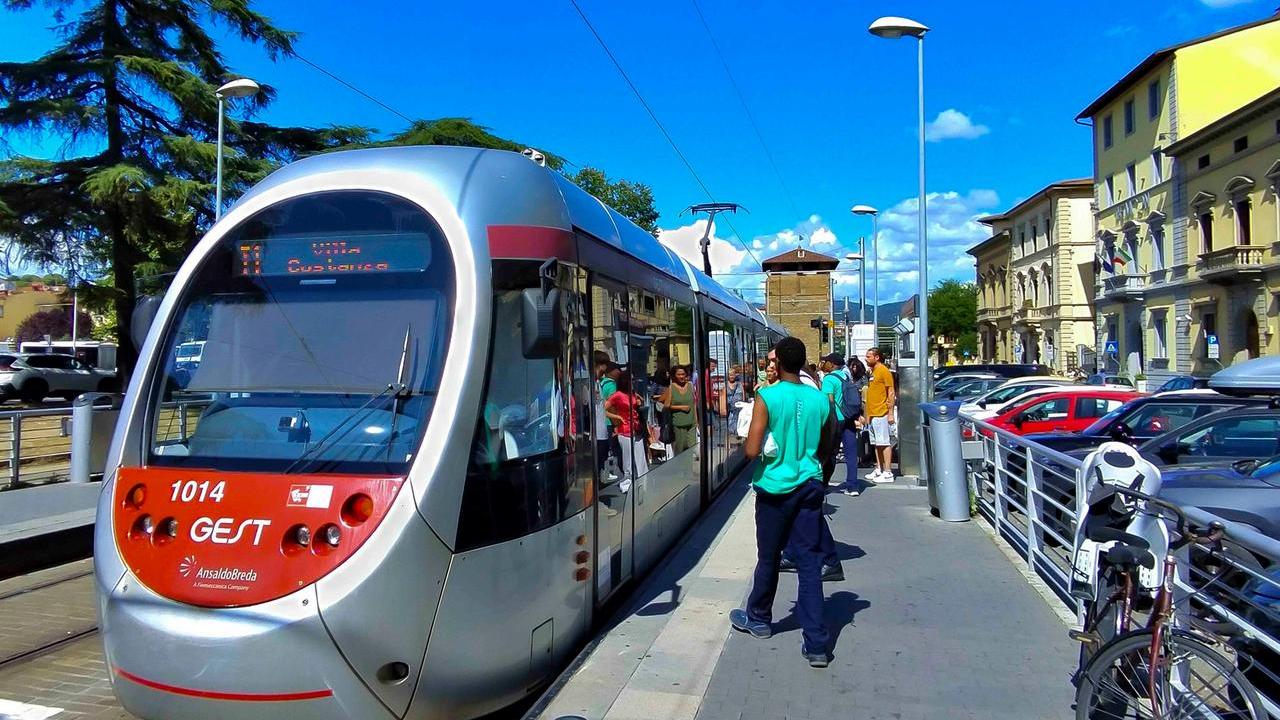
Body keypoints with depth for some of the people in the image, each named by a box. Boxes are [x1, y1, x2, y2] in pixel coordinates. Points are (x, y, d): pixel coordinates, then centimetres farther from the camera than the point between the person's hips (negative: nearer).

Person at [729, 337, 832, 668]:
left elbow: (751, 451, -18)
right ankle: (816, 643, 2)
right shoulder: (820, 400, 0)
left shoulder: (767, 398, -14)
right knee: (809, 562, 4)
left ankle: (758, 618, 36)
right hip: (809, 487, 3)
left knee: (768, 558, 14)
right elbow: (825, 449, 12)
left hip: (775, 488, -3)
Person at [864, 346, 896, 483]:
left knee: (884, 443, -6)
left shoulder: (883, 371, -10)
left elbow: (891, 393, -13)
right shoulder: (872, 371, 16)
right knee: (876, 443, 13)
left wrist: (891, 413, -17)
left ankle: (888, 473, -4)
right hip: (872, 414, 9)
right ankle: (879, 469, 20)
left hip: (881, 414, -9)